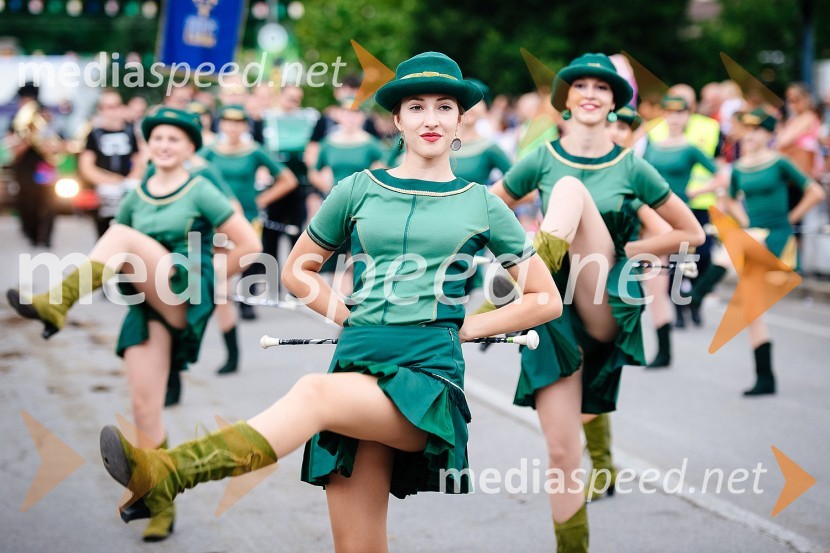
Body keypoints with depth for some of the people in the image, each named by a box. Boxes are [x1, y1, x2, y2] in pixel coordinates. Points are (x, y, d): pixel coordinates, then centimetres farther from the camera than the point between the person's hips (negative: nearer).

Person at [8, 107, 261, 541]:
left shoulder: (201, 193, 0)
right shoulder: (135, 198, 13)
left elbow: (249, 245, -3)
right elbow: (106, 254, 23)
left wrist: (208, 278, 1)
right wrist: (133, 280, 7)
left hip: (187, 301, -5)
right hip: (148, 307, 5)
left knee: (125, 237, -26)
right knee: (144, 408, -6)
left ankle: (57, 303, -32)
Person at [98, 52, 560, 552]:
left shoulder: (481, 205, 10)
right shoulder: (360, 190, 14)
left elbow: (547, 300, 15)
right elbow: (297, 271, 25)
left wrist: (467, 327, 5)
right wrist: (351, 316, 10)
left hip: (429, 377, -3)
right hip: (359, 359, 3)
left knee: (315, 393, -33)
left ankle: (168, 475, -45)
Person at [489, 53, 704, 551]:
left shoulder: (632, 168, 3)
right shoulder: (541, 160, 5)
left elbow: (692, 233, 10)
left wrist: (627, 248, -1)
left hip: (606, 309, -1)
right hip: (554, 314, 1)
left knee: (572, 188, -22)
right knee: (562, 451, -8)